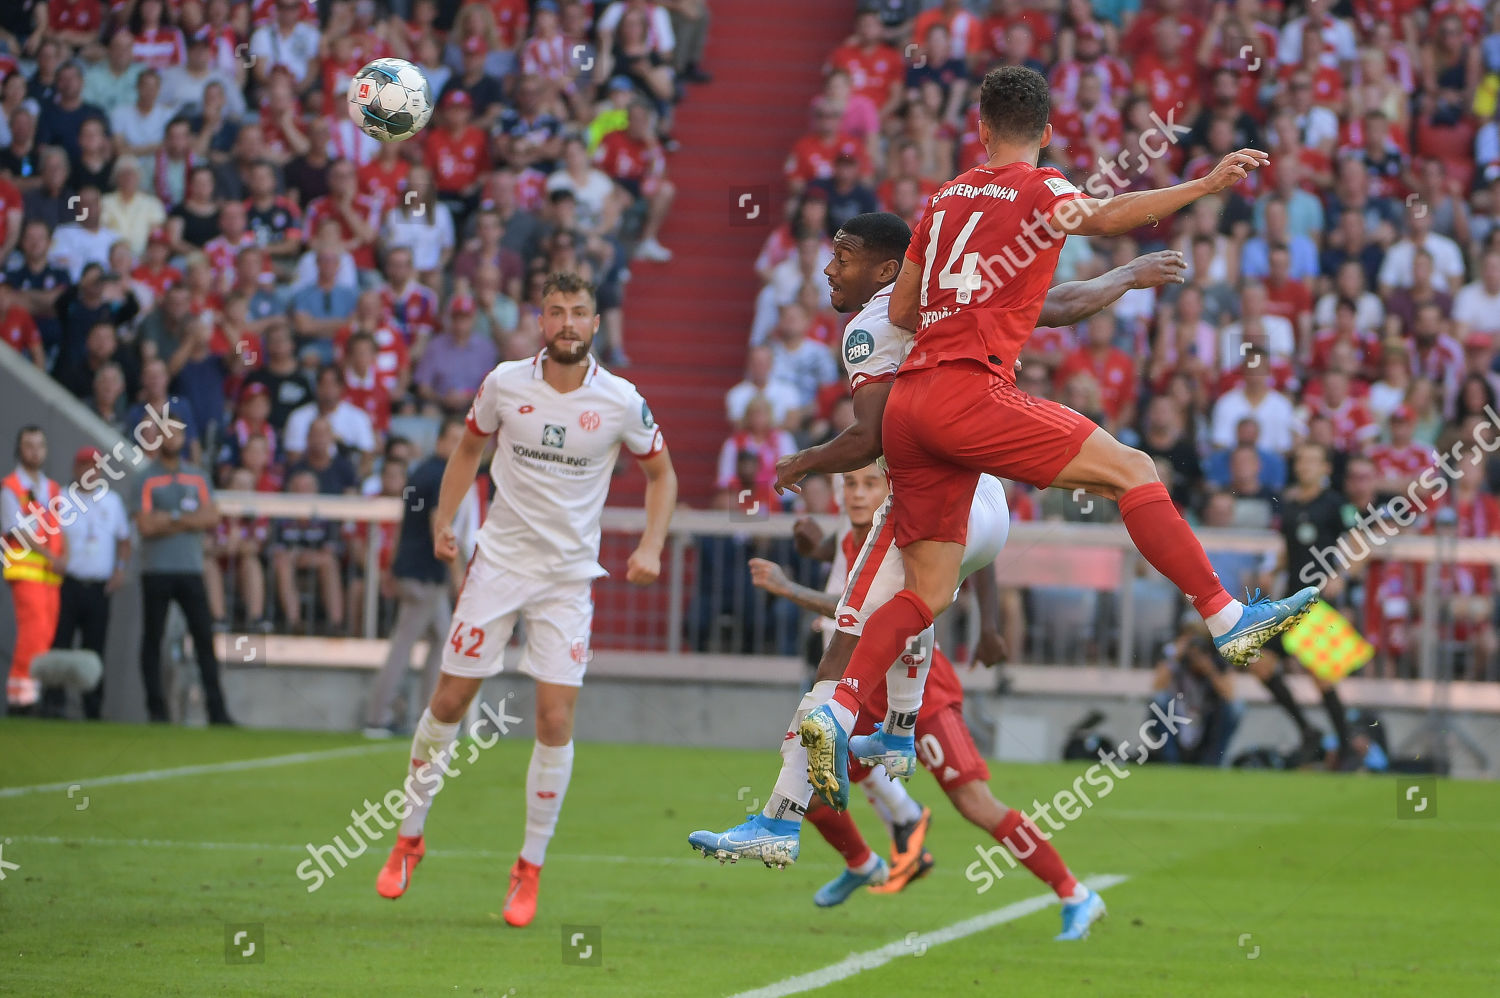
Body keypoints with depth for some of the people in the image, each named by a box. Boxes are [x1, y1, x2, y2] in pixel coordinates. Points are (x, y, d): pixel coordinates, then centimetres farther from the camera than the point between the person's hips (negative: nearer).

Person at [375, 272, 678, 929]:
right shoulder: (504, 384, -4)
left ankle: (530, 868, 4)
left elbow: (661, 473, 8)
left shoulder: (621, 402, -7)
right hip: (499, 560, 1)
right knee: (449, 702, 2)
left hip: (569, 576, -1)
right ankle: (409, 837, 21)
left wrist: (651, 546, -6)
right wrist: (444, 521, 3)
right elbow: (469, 449, 14)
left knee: (555, 719, -9)